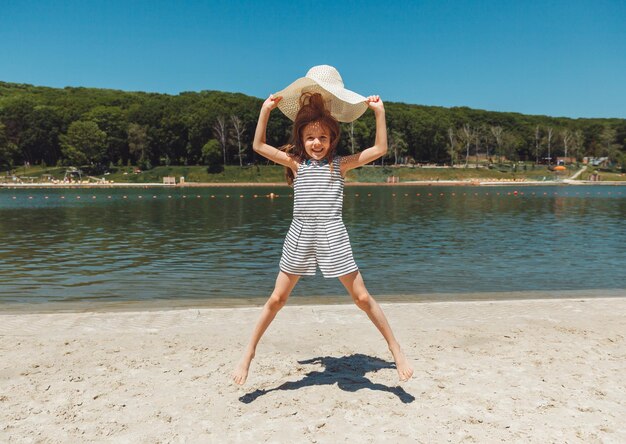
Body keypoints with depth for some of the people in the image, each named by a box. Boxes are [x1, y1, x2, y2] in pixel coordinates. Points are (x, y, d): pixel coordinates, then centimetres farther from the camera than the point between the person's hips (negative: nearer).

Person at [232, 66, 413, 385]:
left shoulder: (340, 164, 3)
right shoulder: (296, 164, 5)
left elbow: (379, 149, -2)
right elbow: (259, 146, 0)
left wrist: (379, 112, -5)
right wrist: (266, 110, -4)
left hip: (332, 236, -1)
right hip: (300, 236, 1)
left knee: (363, 298, 4)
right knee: (277, 299, 8)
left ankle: (396, 349, 18)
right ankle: (249, 353, 22)